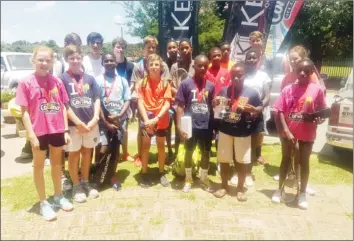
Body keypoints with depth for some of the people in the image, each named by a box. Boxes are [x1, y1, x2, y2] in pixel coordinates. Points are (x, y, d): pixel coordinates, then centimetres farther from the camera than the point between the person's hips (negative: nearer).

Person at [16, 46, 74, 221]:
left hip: (57, 130, 4)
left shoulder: (57, 82, 1)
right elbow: (24, 111, -8)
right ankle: (43, 203, 26)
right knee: (39, 166, 12)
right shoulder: (26, 83, -8)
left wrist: (66, 130, 2)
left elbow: (63, 107, 5)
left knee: (57, 163, 17)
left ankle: (58, 196, 35)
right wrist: (31, 135, -13)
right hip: (39, 132, -3)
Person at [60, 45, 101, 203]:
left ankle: (85, 183, 30)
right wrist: (78, 122, -15)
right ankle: (76, 186, 23)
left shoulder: (89, 78, 6)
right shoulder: (63, 79, -5)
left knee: (87, 152, 14)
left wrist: (95, 118, -8)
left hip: (91, 123, 4)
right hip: (73, 123, -3)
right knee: (74, 153, 9)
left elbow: (97, 99, 5)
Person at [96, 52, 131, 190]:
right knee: (102, 149, -9)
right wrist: (106, 122, -9)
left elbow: (127, 100, 5)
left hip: (120, 120, 2)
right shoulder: (98, 80, -1)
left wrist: (119, 115, -12)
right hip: (104, 120, -2)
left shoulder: (123, 81, 7)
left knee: (116, 147, 9)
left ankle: (113, 175, 24)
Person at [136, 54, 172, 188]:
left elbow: (167, 104, -9)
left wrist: (156, 119, -20)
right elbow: (140, 102, -8)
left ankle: (161, 173, 26)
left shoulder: (165, 83, -3)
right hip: (147, 119, 0)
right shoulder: (143, 82, -3)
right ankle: (144, 173, 22)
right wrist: (146, 119, -20)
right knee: (145, 145, 10)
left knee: (161, 145, 12)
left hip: (161, 120, 0)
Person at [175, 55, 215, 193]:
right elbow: (180, 106, -6)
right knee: (189, 152, 13)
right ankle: (188, 180, 32)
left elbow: (212, 105, 11)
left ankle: (204, 180, 33)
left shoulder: (210, 85, 4)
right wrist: (179, 126, -13)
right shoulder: (186, 83, -6)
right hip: (191, 125, -2)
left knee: (206, 153, 13)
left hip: (206, 125, 3)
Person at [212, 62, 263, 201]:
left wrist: (252, 109, -19)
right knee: (223, 160, 10)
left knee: (242, 161, 9)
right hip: (225, 130, 2)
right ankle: (224, 186, 29)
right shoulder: (224, 90, -1)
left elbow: (260, 108, 2)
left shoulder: (252, 92, -8)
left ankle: (240, 188, 28)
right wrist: (215, 102, -13)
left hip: (243, 132, -2)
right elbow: (215, 106, 10)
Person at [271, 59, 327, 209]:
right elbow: (280, 111, -5)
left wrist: (319, 120, -20)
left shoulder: (317, 90, -7)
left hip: (307, 134, -1)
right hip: (288, 132, 1)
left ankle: (302, 194, 26)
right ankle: (279, 189, 30)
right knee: (286, 160, 15)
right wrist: (286, 131, -15)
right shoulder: (288, 89, -5)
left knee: (304, 162, 11)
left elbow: (323, 112, 2)